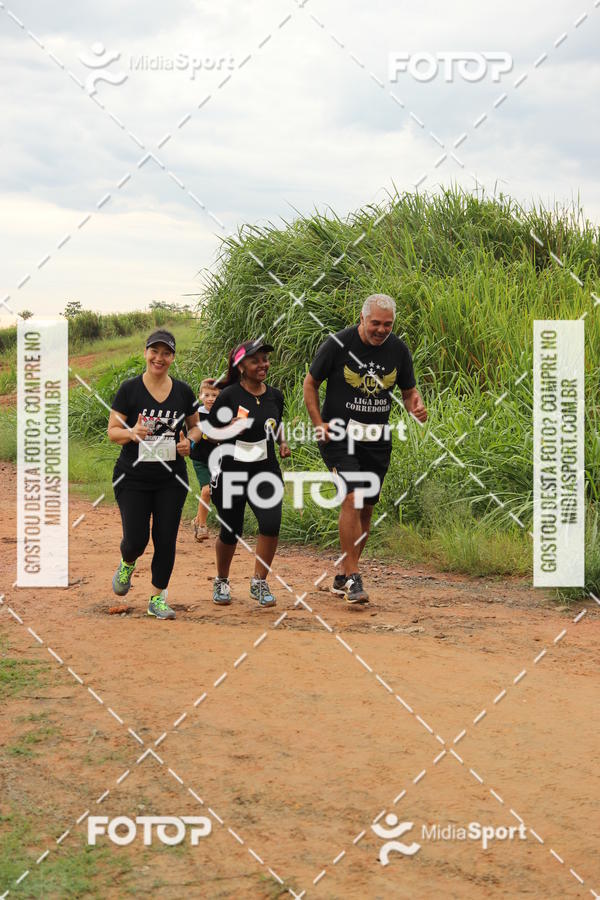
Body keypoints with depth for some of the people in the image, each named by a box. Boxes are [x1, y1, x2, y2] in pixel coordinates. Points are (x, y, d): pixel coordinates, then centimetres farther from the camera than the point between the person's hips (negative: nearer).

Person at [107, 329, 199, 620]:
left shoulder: (183, 391, 4)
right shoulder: (129, 389, -4)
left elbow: (197, 426, 16)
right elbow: (112, 431, -2)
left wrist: (190, 443, -6)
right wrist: (132, 432, -23)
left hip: (171, 479, 2)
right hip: (133, 478, -2)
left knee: (166, 540, 0)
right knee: (136, 539, -5)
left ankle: (157, 598, 14)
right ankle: (127, 564, 31)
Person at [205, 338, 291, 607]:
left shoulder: (275, 395, 6)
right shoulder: (229, 396, -9)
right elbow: (209, 431, -3)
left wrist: (282, 443, 7)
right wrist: (231, 428, -21)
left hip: (265, 470, 3)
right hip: (231, 473, -3)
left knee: (271, 523, -17)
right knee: (231, 531, 4)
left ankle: (259, 583, 0)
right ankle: (221, 582, 32)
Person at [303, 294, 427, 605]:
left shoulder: (398, 350, 1)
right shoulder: (338, 344, -10)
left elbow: (408, 391, 14)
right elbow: (310, 384, 1)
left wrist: (416, 407, -9)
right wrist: (319, 424, -9)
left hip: (377, 440, 5)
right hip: (339, 436, -5)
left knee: (366, 508, 8)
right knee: (352, 498, -20)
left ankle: (342, 576, 23)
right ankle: (353, 577, -16)